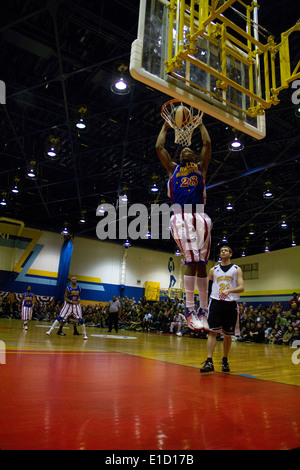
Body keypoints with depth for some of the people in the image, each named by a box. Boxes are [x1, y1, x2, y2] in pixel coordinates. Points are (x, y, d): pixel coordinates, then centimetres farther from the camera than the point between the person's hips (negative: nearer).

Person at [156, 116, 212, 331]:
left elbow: (207, 144, 16)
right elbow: (159, 147, 18)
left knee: (201, 263, 0)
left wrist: (200, 124, 26)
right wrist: (166, 127, 29)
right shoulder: (173, 168, 23)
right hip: (182, 216, -1)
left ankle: (203, 309, 4)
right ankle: (190, 308, -12)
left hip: (200, 216, 2)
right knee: (191, 261, -14)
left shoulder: (201, 166, 24)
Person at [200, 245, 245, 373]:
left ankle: (225, 360, 25)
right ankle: (209, 362, -11)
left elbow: (241, 288, -4)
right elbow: (207, 286, 21)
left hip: (230, 304, 0)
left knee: (227, 335, 9)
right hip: (216, 302, 0)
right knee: (212, 331, -10)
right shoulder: (213, 270, 11)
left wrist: (229, 290, -21)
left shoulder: (236, 269, 6)